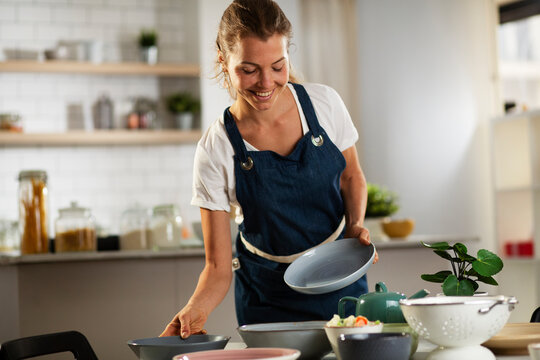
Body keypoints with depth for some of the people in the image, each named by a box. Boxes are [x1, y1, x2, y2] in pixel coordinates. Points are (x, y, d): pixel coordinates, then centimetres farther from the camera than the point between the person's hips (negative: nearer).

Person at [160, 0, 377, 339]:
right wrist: (194, 310, -33)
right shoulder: (215, 151, -17)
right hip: (269, 296, -2)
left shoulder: (324, 102, -11)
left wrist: (356, 225, -11)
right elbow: (218, 267, -14)